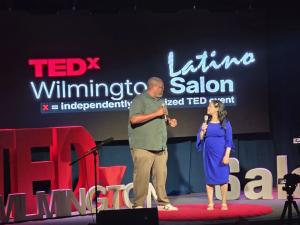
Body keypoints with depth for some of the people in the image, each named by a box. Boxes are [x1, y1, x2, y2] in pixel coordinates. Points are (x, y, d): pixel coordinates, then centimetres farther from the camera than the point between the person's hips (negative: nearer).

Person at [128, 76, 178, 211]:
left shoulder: (160, 101, 19)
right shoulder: (140, 100, -7)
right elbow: (134, 119, -20)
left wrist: (169, 121, 9)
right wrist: (156, 114, -17)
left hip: (160, 146, 7)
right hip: (143, 147, -7)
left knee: (161, 175, 7)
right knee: (142, 176, -7)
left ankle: (163, 203, 16)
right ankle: (138, 205, -2)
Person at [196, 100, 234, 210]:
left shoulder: (225, 123, -2)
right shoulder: (206, 123, 8)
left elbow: (229, 140, -5)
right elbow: (200, 139, 8)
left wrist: (226, 155, -12)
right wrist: (203, 131, -11)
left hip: (221, 154, -3)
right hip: (209, 155, 3)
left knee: (223, 178, 0)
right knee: (209, 178, 4)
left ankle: (224, 203, 9)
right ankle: (210, 203, 9)